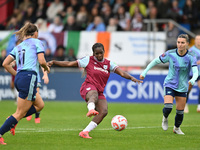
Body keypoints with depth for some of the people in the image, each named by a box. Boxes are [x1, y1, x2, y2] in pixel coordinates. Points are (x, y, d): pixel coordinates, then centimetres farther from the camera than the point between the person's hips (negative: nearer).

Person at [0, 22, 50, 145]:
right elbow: (41, 61, -9)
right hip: (29, 77, -8)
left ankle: (12, 120, 9)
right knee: (20, 113, -5)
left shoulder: (19, 46, 21)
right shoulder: (37, 42, 4)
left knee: (40, 105, 19)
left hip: (19, 78, 8)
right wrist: (47, 68, 12)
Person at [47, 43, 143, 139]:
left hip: (100, 92, 5)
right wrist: (54, 62, 4)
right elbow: (69, 64, 9)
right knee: (94, 95, -40)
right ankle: (91, 109, -76)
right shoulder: (88, 60, 7)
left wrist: (131, 78, -15)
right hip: (88, 87, -5)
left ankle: (85, 132, -18)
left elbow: (121, 73, 4)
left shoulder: (109, 64, 15)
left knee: (104, 111, -20)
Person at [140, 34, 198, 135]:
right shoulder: (170, 54, -12)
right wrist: (144, 72, -2)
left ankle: (177, 128, 35)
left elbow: (195, 72, -24)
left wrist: (193, 80, -46)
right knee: (168, 108, -20)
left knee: (180, 111, 6)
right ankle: (165, 118, 16)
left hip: (182, 87, 1)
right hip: (170, 84, -1)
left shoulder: (191, 57, -12)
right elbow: (156, 61, 1)